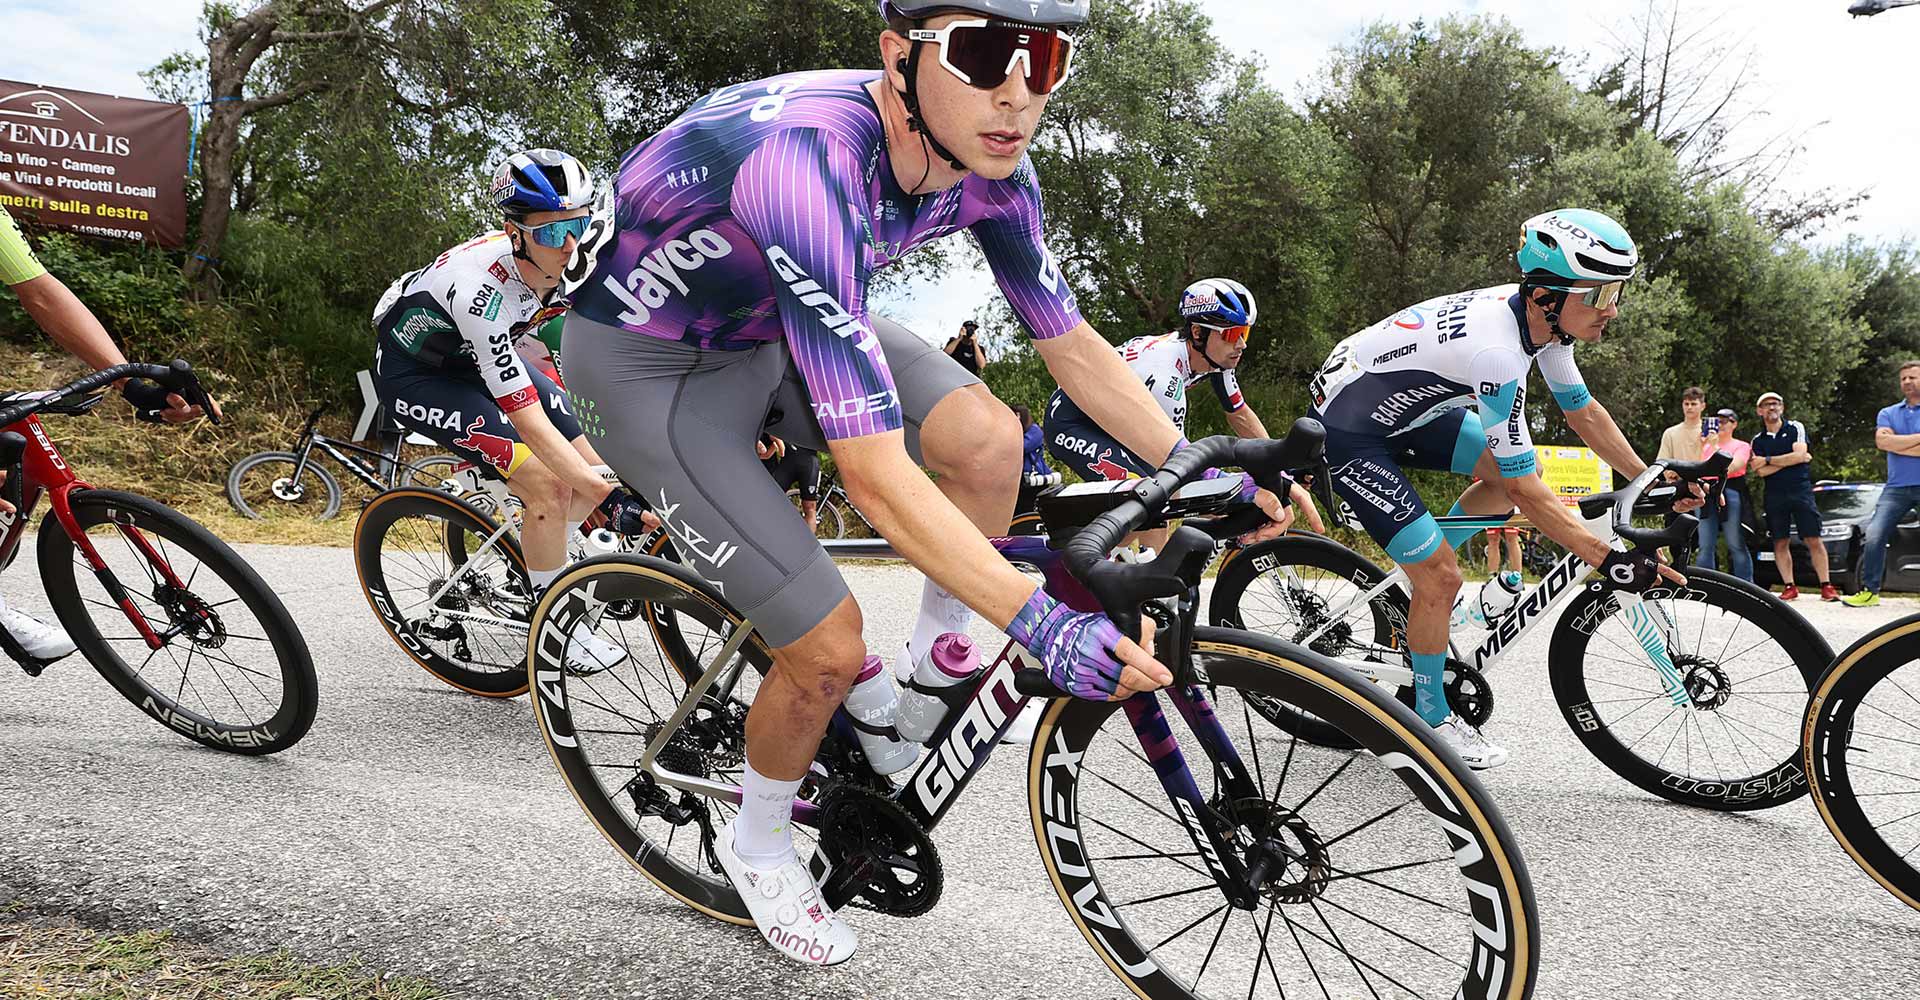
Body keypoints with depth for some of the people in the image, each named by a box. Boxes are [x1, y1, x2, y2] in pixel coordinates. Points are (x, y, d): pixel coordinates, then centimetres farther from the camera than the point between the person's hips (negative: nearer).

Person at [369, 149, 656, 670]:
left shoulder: (570, 256, -23)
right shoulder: (481, 292, -40)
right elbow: (531, 424, -40)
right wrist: (614, 500, -45)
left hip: (477, 355, 7)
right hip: (414, 376, -7)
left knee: (593, 470, -3)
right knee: (549, 488, -21)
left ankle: (542, 565, 25)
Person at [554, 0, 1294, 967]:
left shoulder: (989, 168, -16)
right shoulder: (812, 169, -40)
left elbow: (1074, 346, -2)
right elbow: (876, 479, -41)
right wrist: (1042, 625, -39)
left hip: (776, 321, 6)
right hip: (648, 362, -6)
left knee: (988, 438, -17)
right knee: (830, 648, -11)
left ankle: (934, 663, 11)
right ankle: (756, 845, 20)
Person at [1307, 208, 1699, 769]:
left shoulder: (1543, 318, -7)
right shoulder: (1497, 353, -34)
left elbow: (1582, 411, 9)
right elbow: (1526, 492, -29)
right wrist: (1610, 562, -28)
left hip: (1405, 406, 9)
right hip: (1346, 432, -9)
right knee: (1443, 578, -9)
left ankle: (1421, 565, 21)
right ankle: (1432, 718, 11)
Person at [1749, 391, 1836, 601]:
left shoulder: (1795, 428, 6)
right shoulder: (1758, 440, 11)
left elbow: (1799, 455, -9)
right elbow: (1760, 472, -2)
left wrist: (1767, 460, -5)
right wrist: (1790, 459, -6)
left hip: (1800, 489, -2)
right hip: (1774, 495, 3)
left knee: (1813, 540, -6)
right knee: (1780, 543, 1)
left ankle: (1826, 586, -3)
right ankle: (1789, 587, 5)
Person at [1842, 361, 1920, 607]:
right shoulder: (1888, 413, 14)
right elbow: (1882, 441, -6)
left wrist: (1897, 444, -7)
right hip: (1897, 487, 2)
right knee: (1874, 536, -8)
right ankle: (1870, 591, -3)